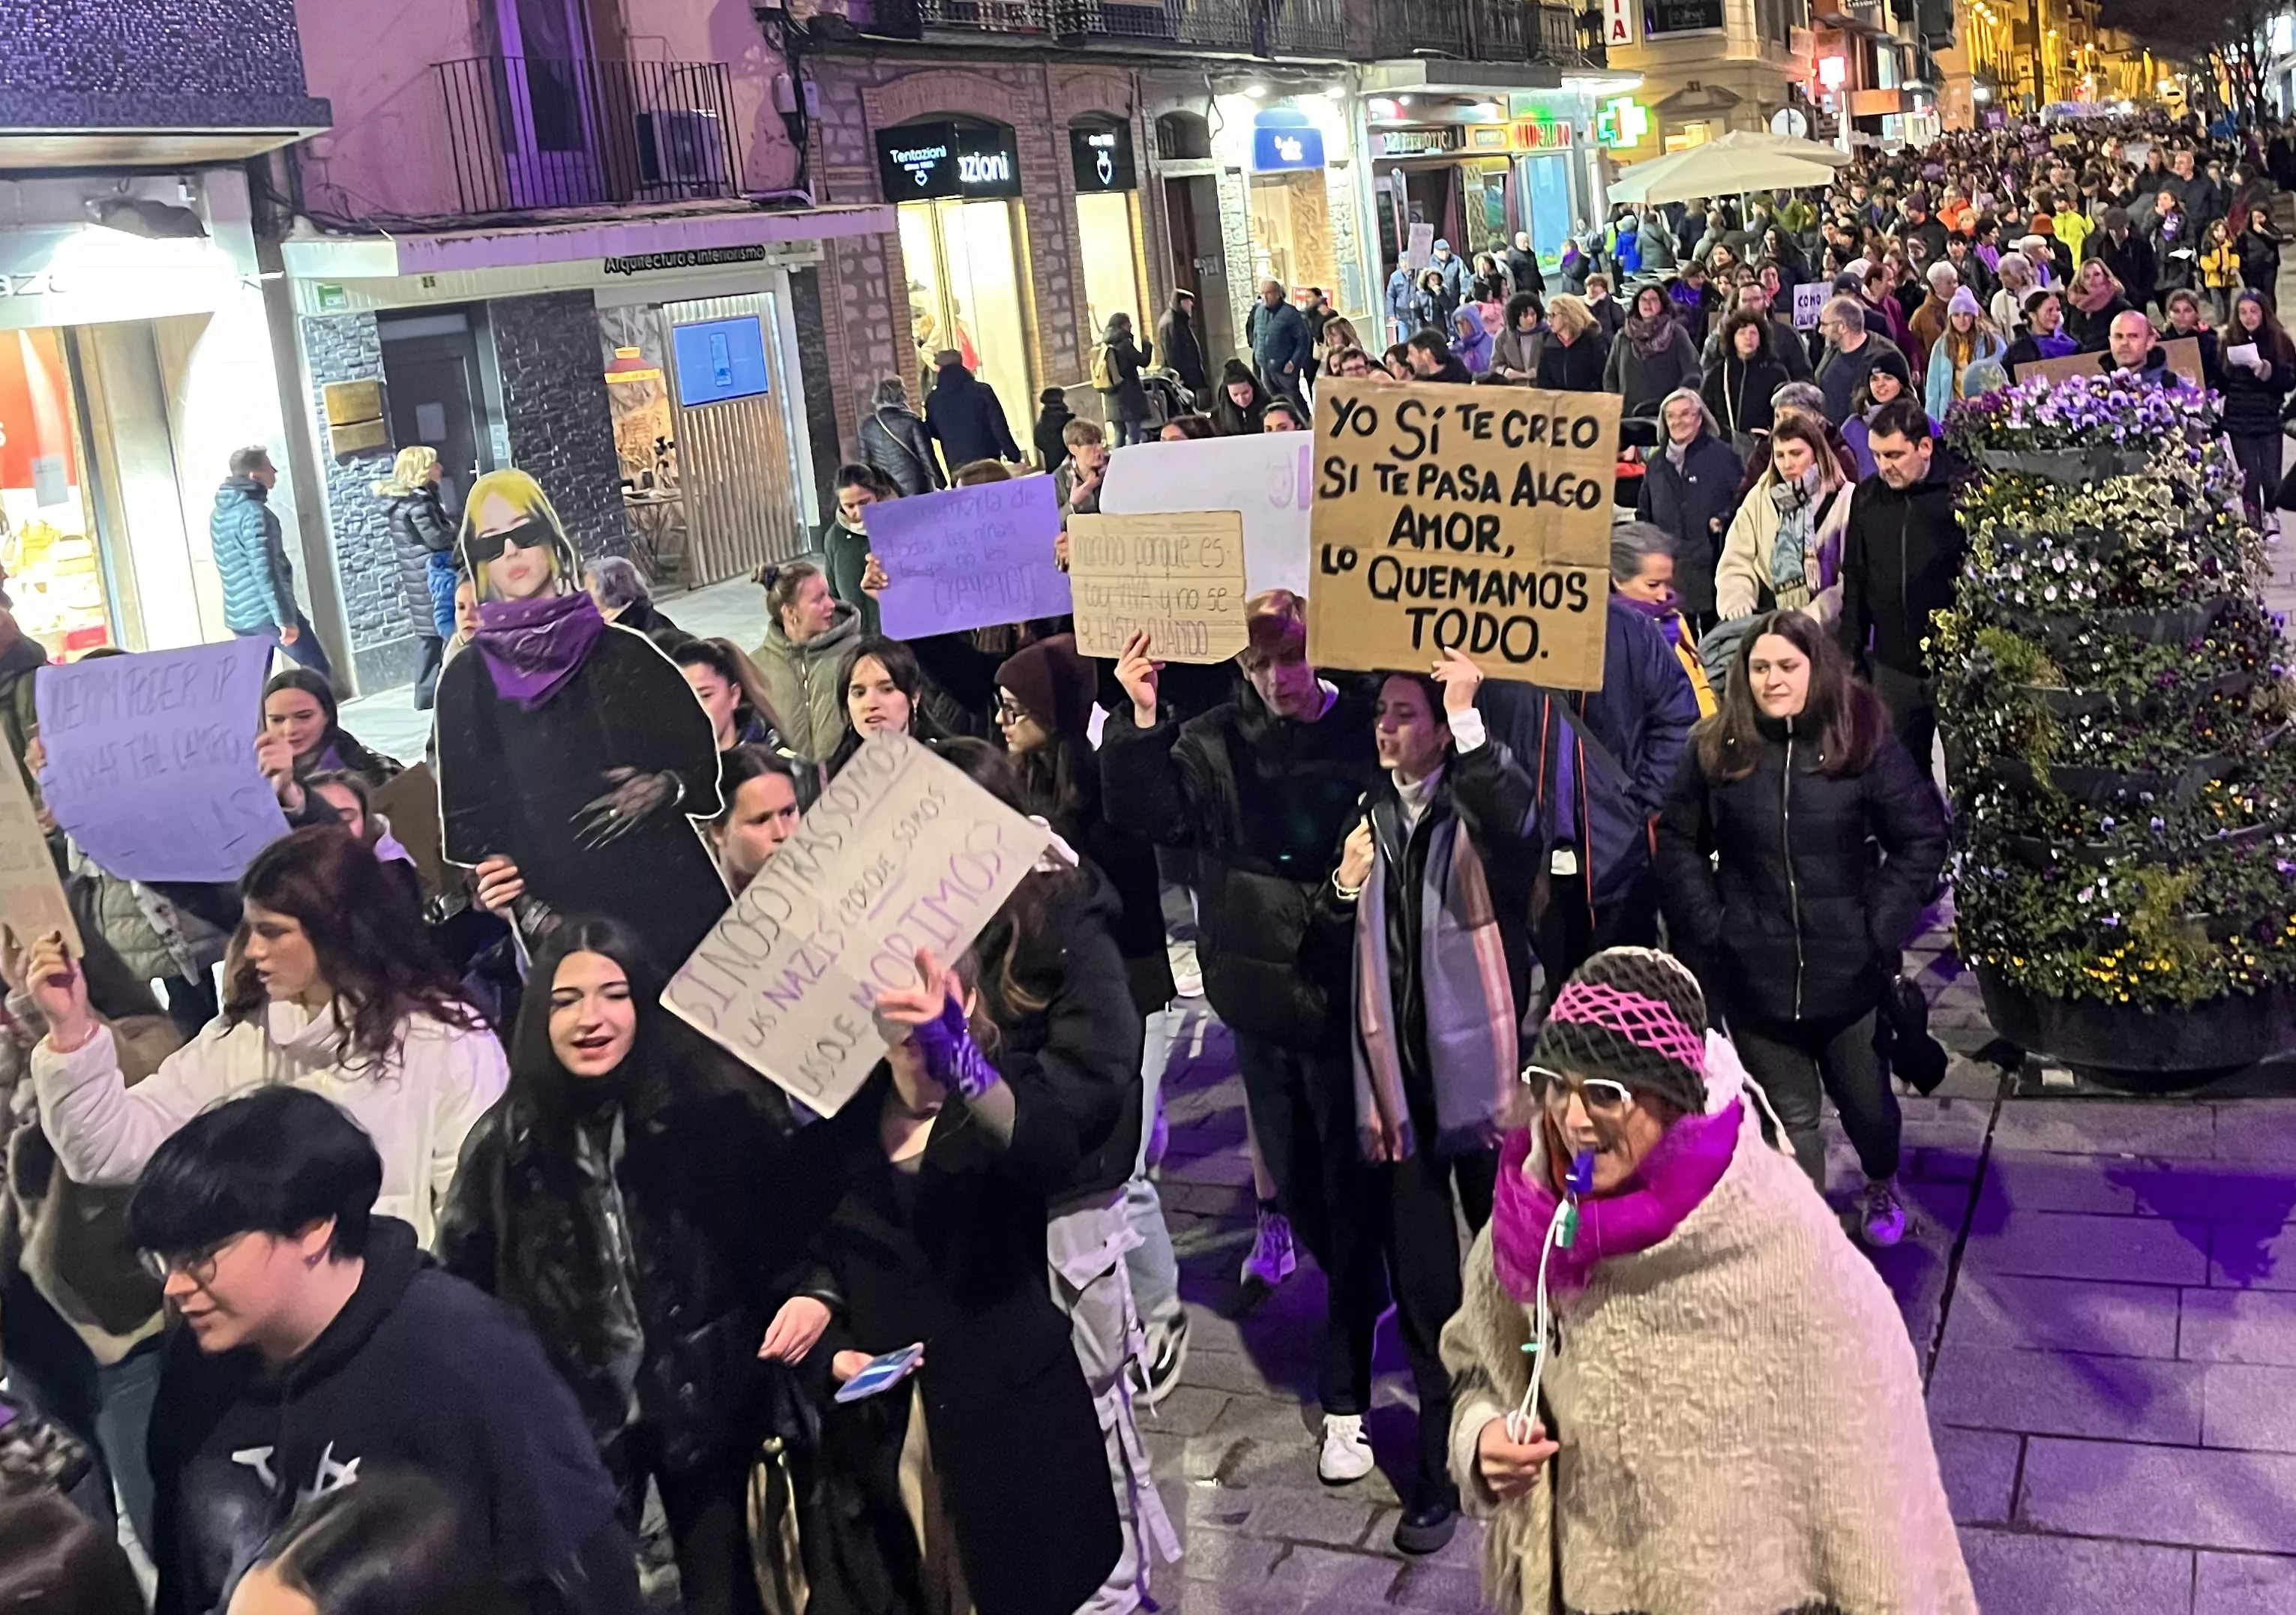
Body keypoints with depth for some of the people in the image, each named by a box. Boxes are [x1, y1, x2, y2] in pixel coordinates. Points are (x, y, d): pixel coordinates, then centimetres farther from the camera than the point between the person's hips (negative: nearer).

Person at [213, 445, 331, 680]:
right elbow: (264, 571, -20)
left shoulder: (219, 514, 14)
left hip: (238, 617, 8)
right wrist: (285, 618, -19)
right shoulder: (254, 512, -14)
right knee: (319, 672, 1)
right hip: (268, 614, -8)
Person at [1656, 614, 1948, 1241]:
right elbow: (1679, 842, 5)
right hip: (1755, 972, 0)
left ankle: (1882, 1185, 49)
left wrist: (1883, 924, -9)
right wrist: (1707, 926, -4)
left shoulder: (1865, 744, -7)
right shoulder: (1717, 750, -3)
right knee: (1789, 1115, 7)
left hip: (1848, 969, 0)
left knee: (1864, 1098, 17)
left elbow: (1923, 837, -3)